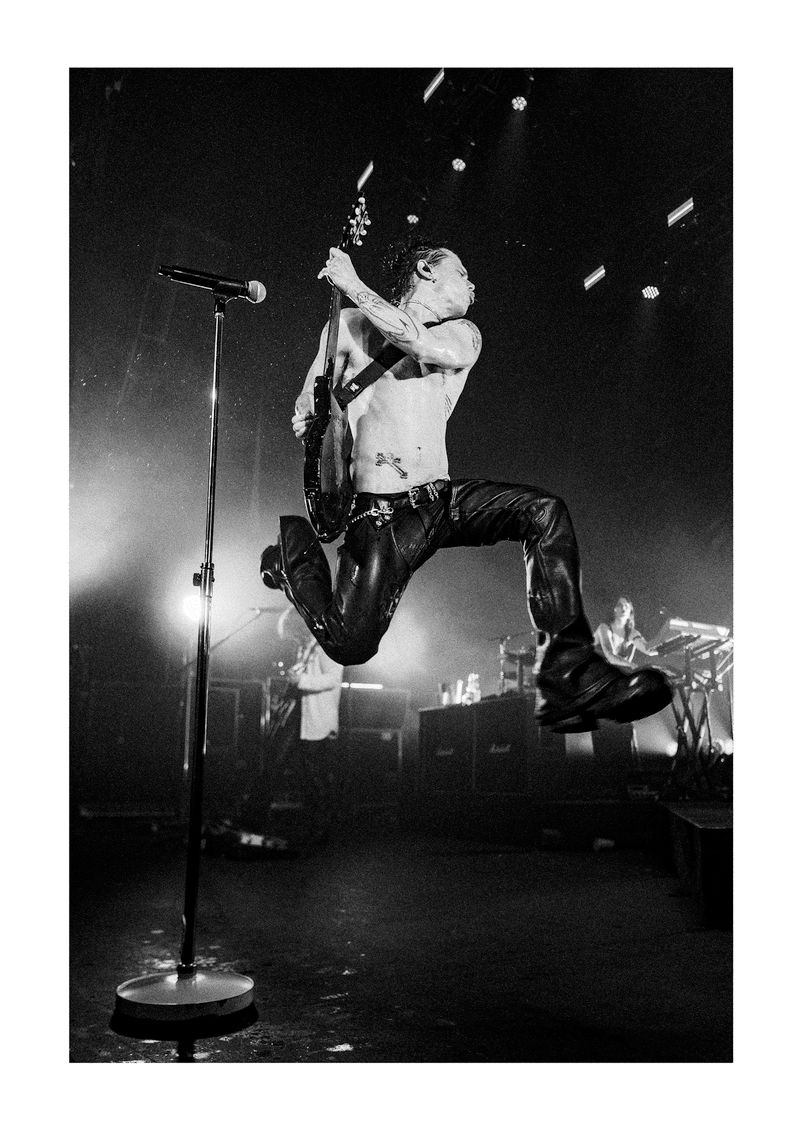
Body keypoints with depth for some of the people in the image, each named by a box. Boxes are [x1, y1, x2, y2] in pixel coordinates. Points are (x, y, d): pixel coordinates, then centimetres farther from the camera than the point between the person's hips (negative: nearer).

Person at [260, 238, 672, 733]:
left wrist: (352, 285, -9)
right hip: (383, 509, -4)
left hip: (444, 496, 4)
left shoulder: (464, 335, 12)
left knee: (545, 511, -20)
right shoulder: (352, 326, 4)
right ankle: (296, 548, 17)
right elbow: (308, 414, 11)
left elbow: (427, 345, -13)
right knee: (349, 646, -13)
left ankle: (570, 673, -20)